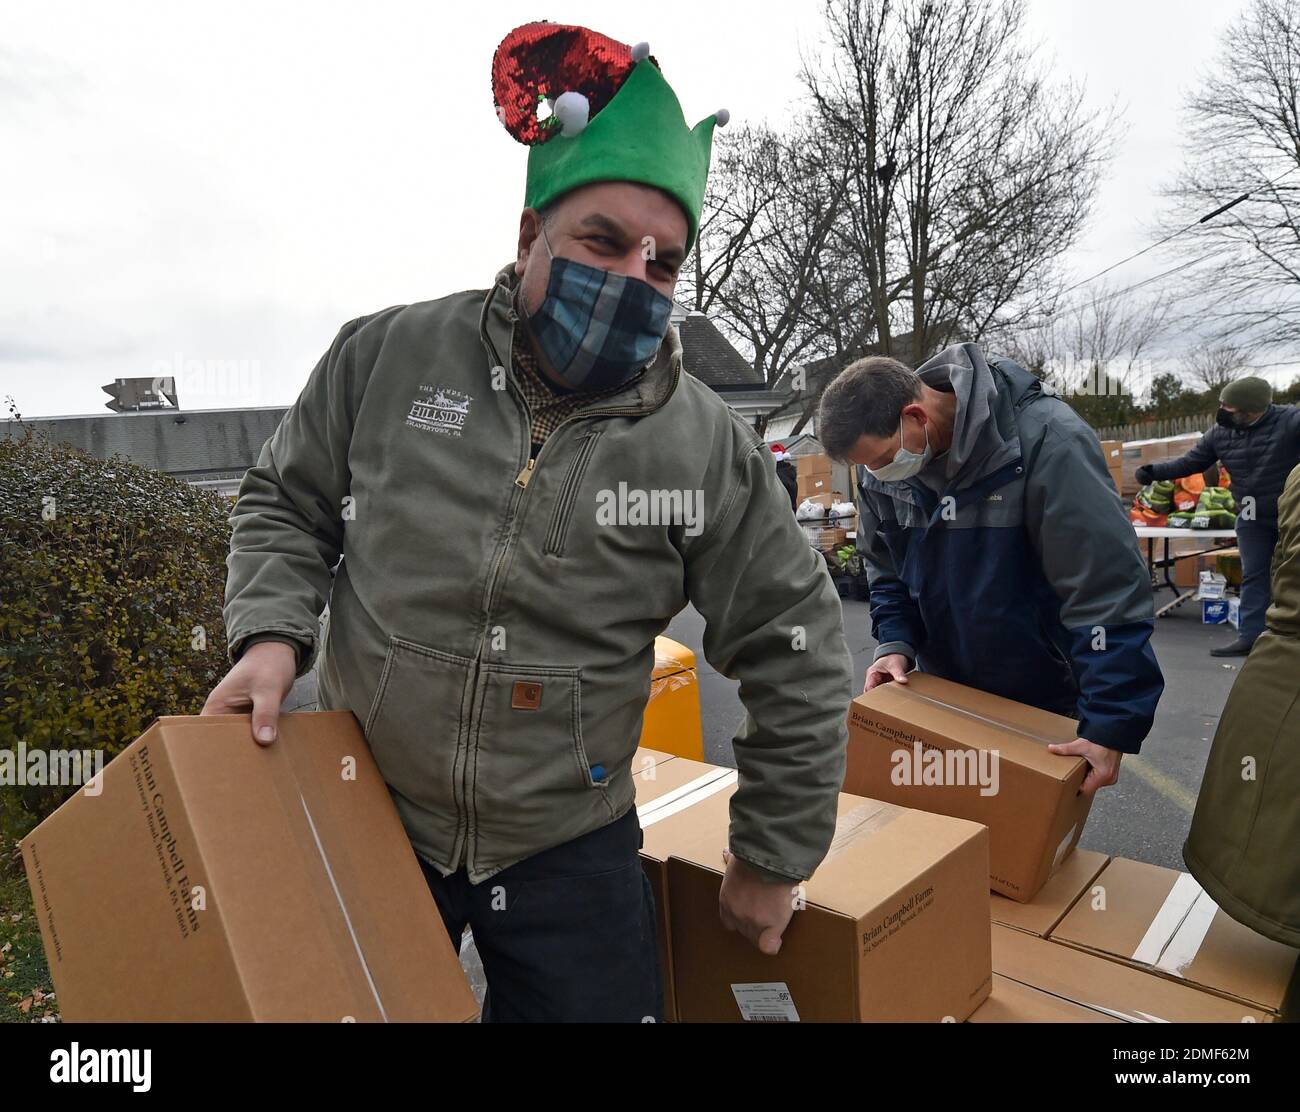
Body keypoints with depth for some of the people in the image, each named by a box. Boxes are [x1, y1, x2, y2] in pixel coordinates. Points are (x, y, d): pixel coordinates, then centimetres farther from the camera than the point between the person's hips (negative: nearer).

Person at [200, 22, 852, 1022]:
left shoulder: (708, 447, -13)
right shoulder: (387, 356, -9)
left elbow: (797, 656, -7)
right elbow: (286, 504, 5)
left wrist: (774, 860, -2)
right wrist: (271, 632, -14)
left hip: (569, 853, -1)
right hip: (360, 822, 2)